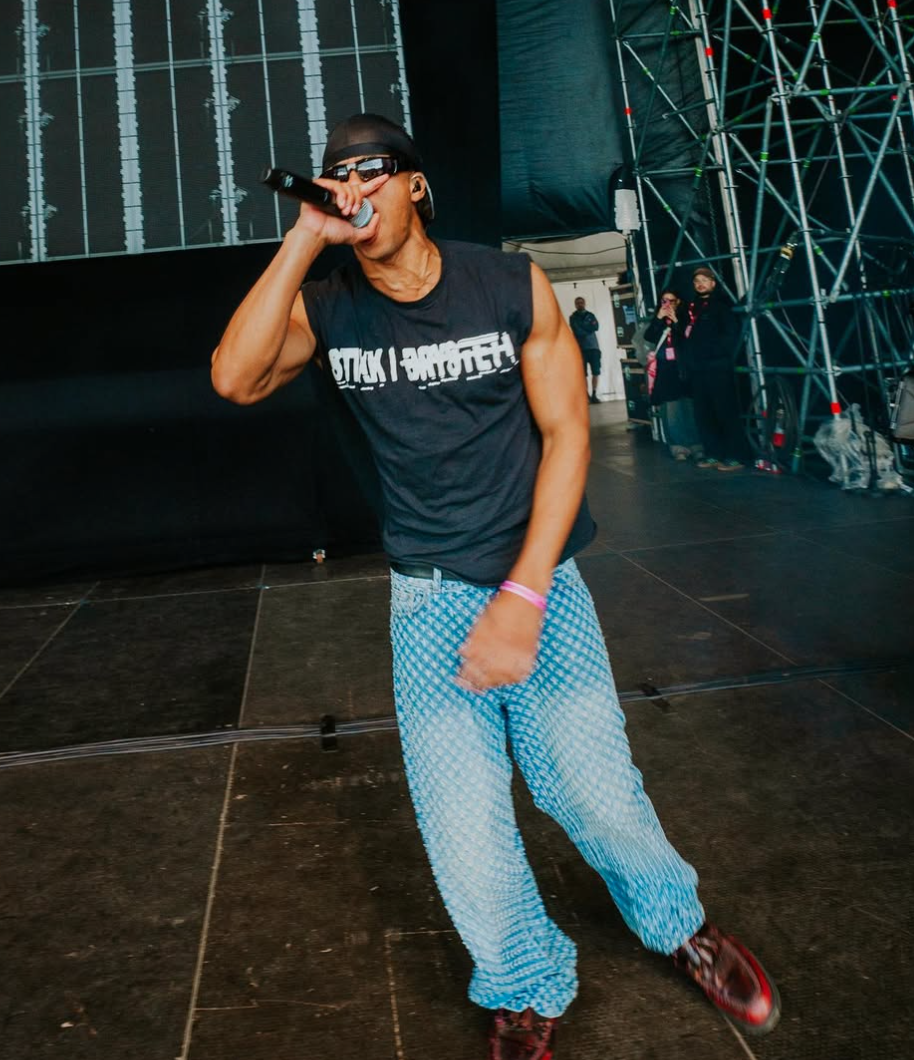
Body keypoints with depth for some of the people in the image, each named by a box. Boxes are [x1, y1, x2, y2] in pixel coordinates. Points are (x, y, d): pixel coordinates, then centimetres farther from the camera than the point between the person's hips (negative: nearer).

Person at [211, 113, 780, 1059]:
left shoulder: (512, 286, -3)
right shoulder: (327, 310, 0)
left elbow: (565, 431, -5)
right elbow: (235, 379, -17)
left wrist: (523, 595, -14)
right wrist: (303, 240, -17)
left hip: (537, 577, -1)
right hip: (429, 596, 1)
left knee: (595, 791, -6)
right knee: (461, 830, -6)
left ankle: (677, 924, 29)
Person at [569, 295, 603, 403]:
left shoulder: (590, 315, 15)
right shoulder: (573, 317, 6)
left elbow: (596, 327, -3)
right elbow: (577, 331, -9)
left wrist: (583, 326, -7)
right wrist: (589, 328, -4)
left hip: (593, 347, 2)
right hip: (581, 348, -2)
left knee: (596, 372, -3)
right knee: (583, 374, -5)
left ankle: (594, 395, 3)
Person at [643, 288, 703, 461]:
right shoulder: (658, 321, 13)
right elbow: (648, 337, -3)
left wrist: (676, 321, -12)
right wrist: (658, 318, -10)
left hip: (683, 367, -2)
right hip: (666, 370, 2)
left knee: (690, 407, -3)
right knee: (671, 409, -4)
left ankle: (696, 445, 2)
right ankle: (679, 447, -2)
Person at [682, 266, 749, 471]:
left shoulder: (720, 304, -1)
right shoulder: (693, 307, 17)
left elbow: (731, 334, -9)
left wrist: (722, 357, -15)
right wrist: (687, 361, 8)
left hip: (717, 367, -7)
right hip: (697, 368, 7)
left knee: (726, 411, -5)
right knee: (703, 413, 8)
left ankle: (735, 456, -2)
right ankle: (713, 454, 17)